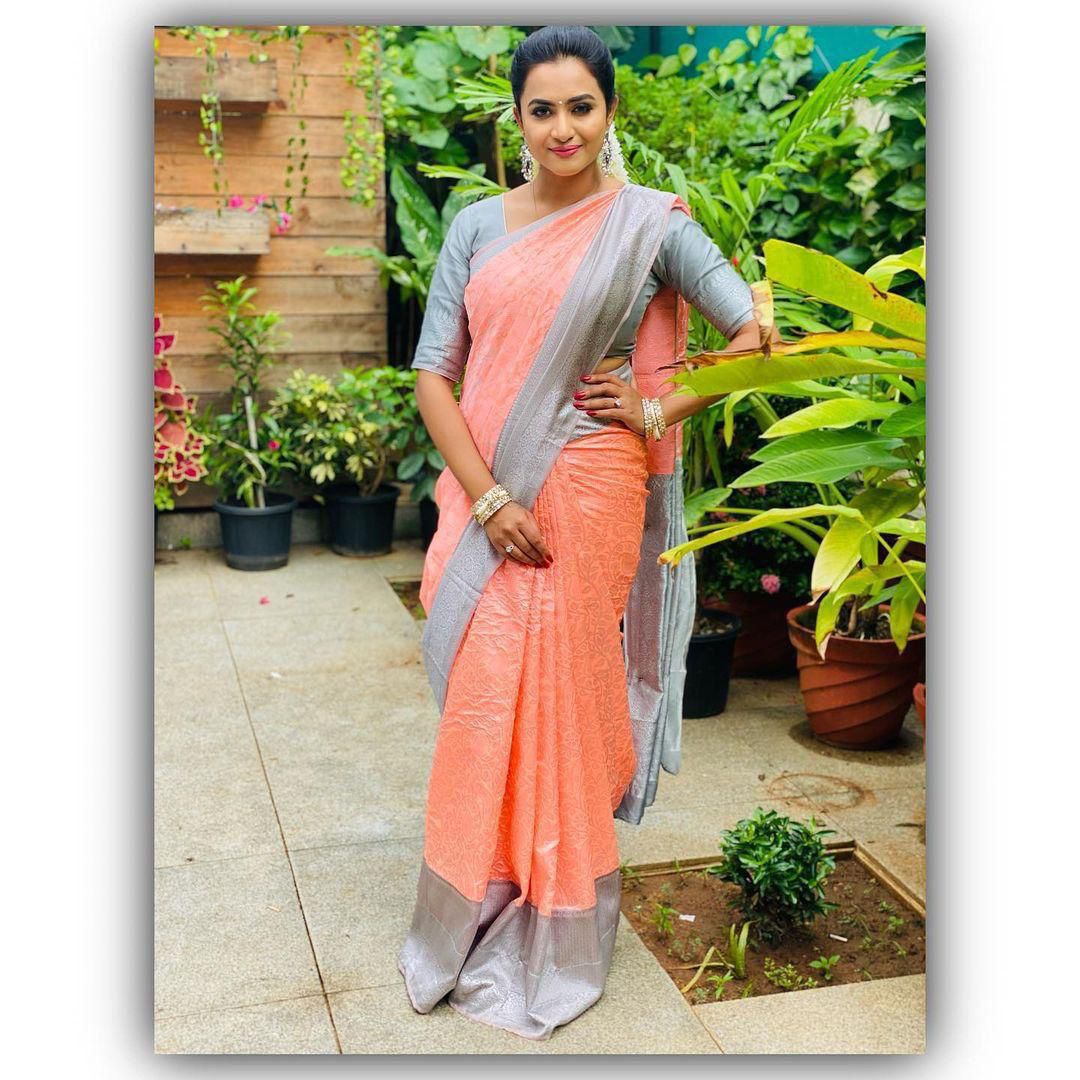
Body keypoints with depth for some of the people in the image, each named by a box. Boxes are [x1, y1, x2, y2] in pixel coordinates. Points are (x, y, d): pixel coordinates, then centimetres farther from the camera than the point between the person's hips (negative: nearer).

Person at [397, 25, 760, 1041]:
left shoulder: (651, 222, 0)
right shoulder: (478, 225, 7)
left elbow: (756, 334, -2)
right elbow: (433, 373, 2)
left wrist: (658, 408, -8)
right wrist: (487, 498, -9)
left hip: (588, 492, -3)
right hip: (486, 493, 3)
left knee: (560, 698, 3)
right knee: (481, 703, 7)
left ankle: (556, 941, 24)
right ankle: (472, 921, 28)